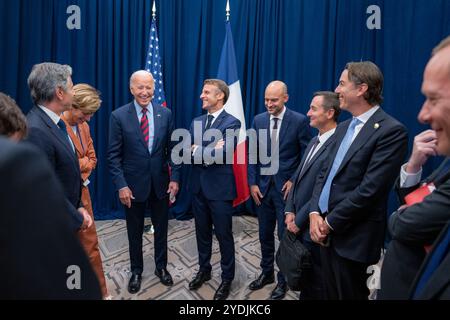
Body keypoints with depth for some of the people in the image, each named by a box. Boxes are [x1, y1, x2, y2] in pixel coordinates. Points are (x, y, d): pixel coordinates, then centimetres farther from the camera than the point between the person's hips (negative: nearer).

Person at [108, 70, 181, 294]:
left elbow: (172, 149, 2)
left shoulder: (165, 114, -1)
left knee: (161, 228, 16)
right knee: (135, 231, 15)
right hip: (133, 184, -2)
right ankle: (136, 271, 35)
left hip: (160, 182, 2)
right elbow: (114, 155, -8)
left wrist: (175, 177, -5)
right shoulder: (119, 116, -8)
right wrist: (121, 185, -14)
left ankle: (161, 267, 37)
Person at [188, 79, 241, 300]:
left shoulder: (232, 123, -11)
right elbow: (188, 151, -1)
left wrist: (198, 150, -11)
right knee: (202, 232, 18)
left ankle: (227, 278, 26)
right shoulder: (196, 122, 9)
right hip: (198, 186, 6)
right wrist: (208, 151, -16)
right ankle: (204, 270, 38)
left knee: (223, 235, 7)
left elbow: (221, 154, -22)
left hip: (220, 187, -5)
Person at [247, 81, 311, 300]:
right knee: (265, 234, 15)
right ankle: (266, 273, 35)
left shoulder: (299, 121, -9)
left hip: (286, 186, -4)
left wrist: (294, 181, -10)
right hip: (263, 185, 4)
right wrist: (252, 183, 0)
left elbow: (306, 155, -4)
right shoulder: (258, 120, 3)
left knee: (286, 236, 8)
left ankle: (283, 280, 26)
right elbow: (253, 154, 5)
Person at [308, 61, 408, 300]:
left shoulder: (391, 131, -15)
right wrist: (315, 214, -4)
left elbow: (369, 189, -21)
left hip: (352, 237, -7)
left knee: (349, 294, 11)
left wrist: (330, 223, -14)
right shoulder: (343, 127, 11)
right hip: (326, 229, 7)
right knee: (330, 293, 21)